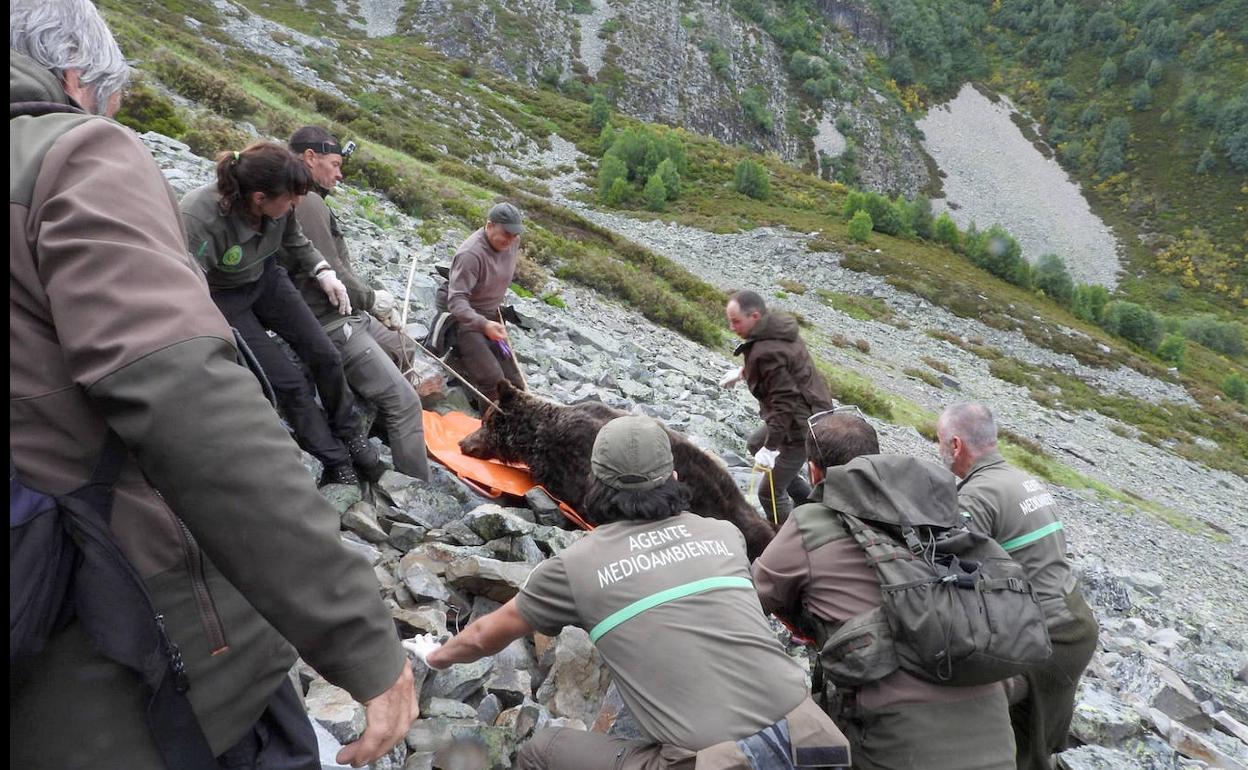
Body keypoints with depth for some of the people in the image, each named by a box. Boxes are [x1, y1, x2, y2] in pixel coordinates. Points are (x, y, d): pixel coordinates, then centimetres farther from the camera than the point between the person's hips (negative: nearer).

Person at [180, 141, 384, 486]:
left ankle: (351, 436, 25)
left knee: (325, 355, 2)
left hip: (266, 280, 6)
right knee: (289, 381, -9)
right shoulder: (198, 219, -39)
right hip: (224, 299, -5)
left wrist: (322, 271, -7)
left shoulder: (278, 204, -21)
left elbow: (294, 239, 4)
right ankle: (338, 465, 9)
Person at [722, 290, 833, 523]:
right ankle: (810, 500, 34)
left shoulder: (766, 352, -30)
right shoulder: (778, 328, 1)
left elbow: (784, 402, -32)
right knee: (755, 444, 31)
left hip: (801, 427, -11)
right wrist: (742, 372, 30)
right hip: (812, 414, 11)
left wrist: (770, 447, -28)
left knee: (770, 492, -3)